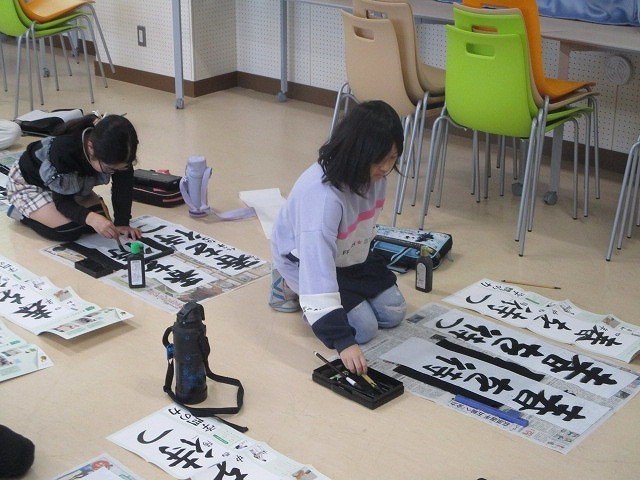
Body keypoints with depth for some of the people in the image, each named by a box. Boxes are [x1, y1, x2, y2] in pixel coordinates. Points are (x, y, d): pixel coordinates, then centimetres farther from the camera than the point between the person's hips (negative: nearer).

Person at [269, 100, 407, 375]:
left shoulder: (374, 173, -17)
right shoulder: (323, 195, -41)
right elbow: (318, 264, -44)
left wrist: (369, 259, 19)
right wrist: (343, 341, -47)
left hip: (351, 255, 8)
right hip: (306, 259, -7)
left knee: (394, 313, 5)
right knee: (363, 328, -14)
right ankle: (292, 288, 5)